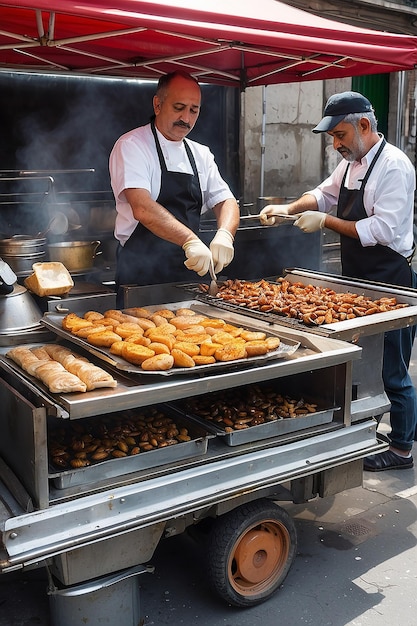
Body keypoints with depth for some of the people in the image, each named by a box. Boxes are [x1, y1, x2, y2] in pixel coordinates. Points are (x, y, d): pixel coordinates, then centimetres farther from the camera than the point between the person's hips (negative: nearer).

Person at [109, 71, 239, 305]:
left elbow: (225, 201, 7)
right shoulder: (132, 146, -9)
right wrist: (190, 240, -35)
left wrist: (225, 234, -16)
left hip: (187, 271, 6)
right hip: (141, 276, -6)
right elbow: (142, 208, -23)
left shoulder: (201, 154, 11)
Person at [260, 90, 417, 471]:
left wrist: (325, 221, -20)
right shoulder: (352, 162, 10)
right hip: (359, 278, 9)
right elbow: (326, 193, 23)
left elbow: (383, 230, -24)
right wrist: (290, 209, 4)